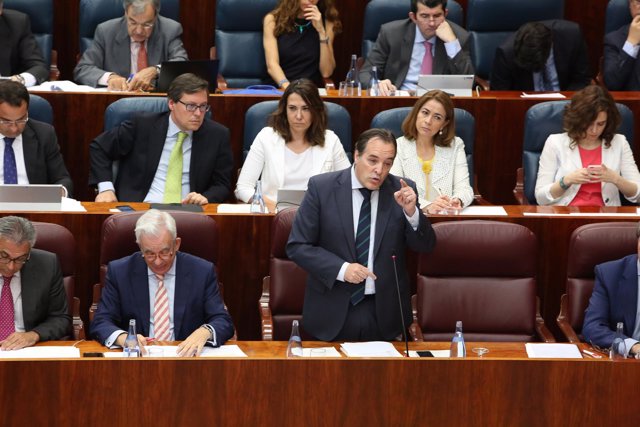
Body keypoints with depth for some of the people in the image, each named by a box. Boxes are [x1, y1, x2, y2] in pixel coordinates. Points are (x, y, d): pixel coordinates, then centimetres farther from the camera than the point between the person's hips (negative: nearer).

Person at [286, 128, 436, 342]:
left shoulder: (400, 191, -1)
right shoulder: (321, 187, -6)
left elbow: (424, 246, 0)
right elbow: (297, 246, -6)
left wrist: (411, 212, -19)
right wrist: (341, 269, -18)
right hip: (333, 312, -2)